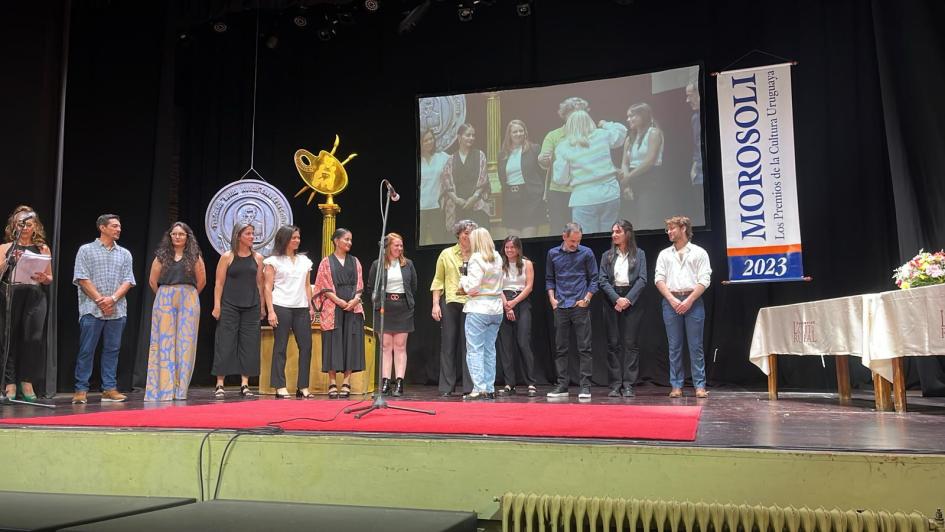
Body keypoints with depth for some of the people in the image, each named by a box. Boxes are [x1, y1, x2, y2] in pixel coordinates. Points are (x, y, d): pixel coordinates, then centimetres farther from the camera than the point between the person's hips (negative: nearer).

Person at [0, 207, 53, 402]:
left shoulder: (42, 249, 12)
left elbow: (50, 278, 15)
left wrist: (43, 278, -7)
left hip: (35, 298, 0)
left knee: (33, 338, -9)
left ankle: (27, 382, 0)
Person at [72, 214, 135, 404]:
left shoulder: (124, 254, 14)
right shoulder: (86, 250, 5)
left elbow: (128, 281, 7)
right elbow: (82, 278, -3)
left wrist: (112, 299, -9)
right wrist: (99, 299, -10)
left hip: (117, 310, 3)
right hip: (92, 310, -3)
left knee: (112, 350, 5)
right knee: (86, 350, -2)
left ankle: (109, 389, 9)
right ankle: (81, 390, 4)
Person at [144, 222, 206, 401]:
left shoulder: (194, 256, 6)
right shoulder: (161, 255, 8)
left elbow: (201, 281, 7)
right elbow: (153, 281, 10)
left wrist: (188, 295, 10)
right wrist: (165, 296, 10)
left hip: (188, 302, -1)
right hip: (164, 301, 1)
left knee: (185, 343, 0)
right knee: (164, 342, -1)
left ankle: (180, 389, 7)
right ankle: (163, 388, 3)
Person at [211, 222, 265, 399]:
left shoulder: (257, 258, 9)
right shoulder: (227, 257, 1)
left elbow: (260, 284, 11)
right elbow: (219, 283, -1)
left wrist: (262, 307, 7)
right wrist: (217, 305, -8)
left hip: (251, 308, 3)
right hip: (229, 306, -3)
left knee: (249, 344, 2)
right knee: (225, 343, -2)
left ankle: (245, 384, 9)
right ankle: (219, 385, 4)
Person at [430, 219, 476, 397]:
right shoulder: (446, 254, 8)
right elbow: (438, 280, 8)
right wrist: (436, 304, -1)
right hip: (450, 303, 0)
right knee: (448, 345, 2)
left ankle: (470, 387, 6)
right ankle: (446, 387, 9)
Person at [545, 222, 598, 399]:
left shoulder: (586, 253, 1)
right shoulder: (553, 254, 8)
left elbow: (594, 279, 4)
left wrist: (587, 298, -6)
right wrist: (552, 298, 2)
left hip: (580, 307, -2)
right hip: (560, 307, 3)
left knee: (584, 348, -2)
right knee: (560, 349, 6)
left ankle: (585, 386, 3)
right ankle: (562, 385, 13)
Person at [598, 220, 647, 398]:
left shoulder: (639, 254, 7)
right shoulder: (607, 255, 11)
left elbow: (642, 279, -2)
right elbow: (603, 281, 2)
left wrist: (628, 299, -13)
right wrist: (617, 299, -12)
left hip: (632, 301, -1)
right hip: (612, 301, 2)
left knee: (631, 343, -2)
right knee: (613, 343, 1)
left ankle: (628, 385, 1)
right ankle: (615, 384, 5)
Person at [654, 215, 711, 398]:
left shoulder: (699, 253, 7)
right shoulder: (664, 254, 14)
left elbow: (704, 280, -1)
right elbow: (659, 279, 5)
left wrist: (689, 300, -12)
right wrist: (672, 300, -9)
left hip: (693, 301, -2)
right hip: (671, 302, 2)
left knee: (696, 346, -1)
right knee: (674, 346, 4)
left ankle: (700, 386, 3)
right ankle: (676, 386, 8)